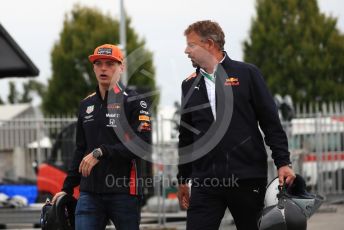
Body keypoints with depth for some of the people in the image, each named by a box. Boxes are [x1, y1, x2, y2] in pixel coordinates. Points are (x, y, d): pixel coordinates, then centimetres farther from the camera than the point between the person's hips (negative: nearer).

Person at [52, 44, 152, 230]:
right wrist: (67, 188, 18)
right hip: (90, 193, 4)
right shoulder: (86, 105, 17)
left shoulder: (134, 103, -1)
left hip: (124, 192, -4)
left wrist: (101, 152, -19)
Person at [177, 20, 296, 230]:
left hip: (248, 178, -3)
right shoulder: (189, 85, 12)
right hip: (205, 181, 3)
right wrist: (183, 180, 17)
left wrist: (283, 162, -6)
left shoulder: (247, 74, 1)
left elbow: (271, 122, 0)